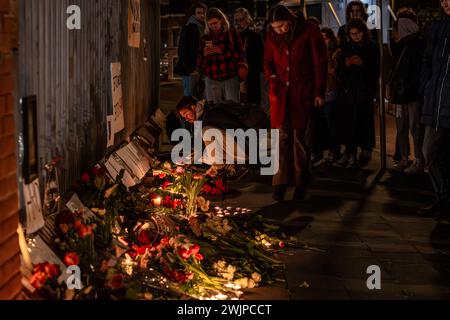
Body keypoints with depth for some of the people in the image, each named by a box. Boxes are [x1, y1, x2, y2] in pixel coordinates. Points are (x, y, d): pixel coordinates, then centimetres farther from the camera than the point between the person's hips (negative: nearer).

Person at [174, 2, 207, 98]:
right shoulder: (188, 29, -7)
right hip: (190, 72, -7)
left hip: (200, 71, 7)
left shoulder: (203, 29, 17)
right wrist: (190, 70, -16)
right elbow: (182, 51, -12)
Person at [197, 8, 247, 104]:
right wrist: (204, 54, -7)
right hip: (212, 81, 2)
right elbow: (200, 64, 14)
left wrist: (222, 51, -15)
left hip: (230, 79, -2)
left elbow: (241, 55, -3)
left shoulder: (232, 34, 6)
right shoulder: (205, 38, 12)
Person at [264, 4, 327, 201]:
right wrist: (271, 76, 0)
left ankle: (301, 185, 11)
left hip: (303, 91, -3)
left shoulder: (309, 32, -6)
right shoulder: (272, 36, 5)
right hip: (280, 91, 3)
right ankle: (280, 185, -6)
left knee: (299, 137, -1)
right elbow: (268, 61, 20)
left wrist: (320, 93, -3)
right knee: (282, 136, -4)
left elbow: (320, 63, -2)